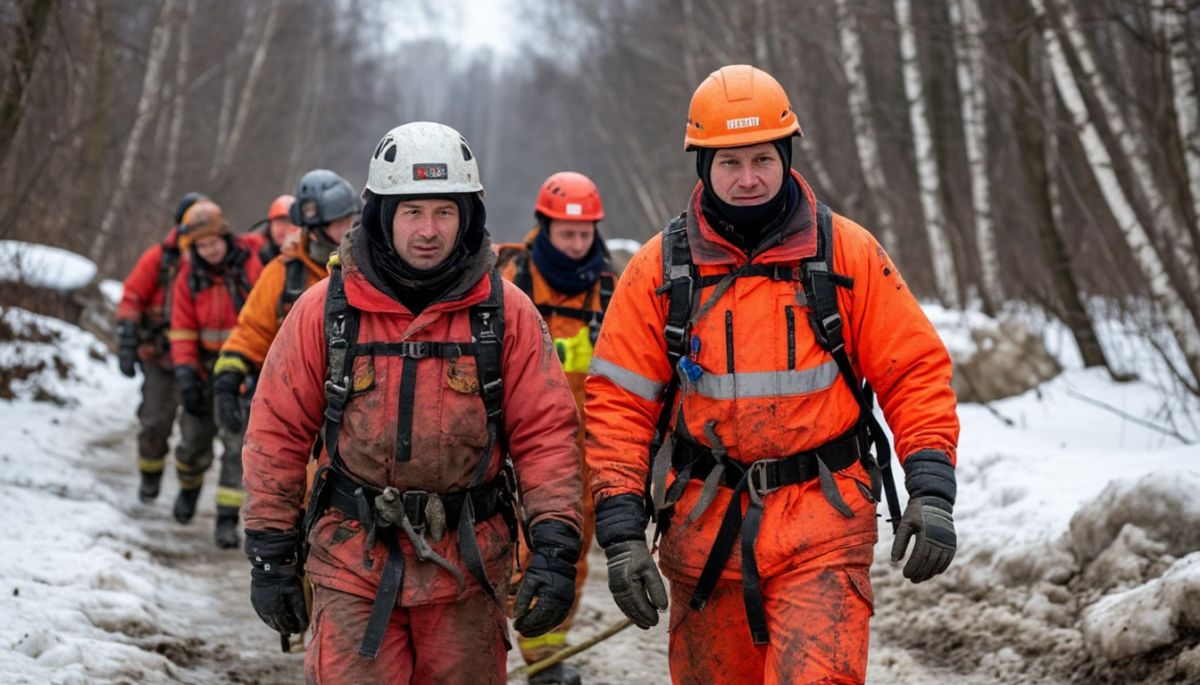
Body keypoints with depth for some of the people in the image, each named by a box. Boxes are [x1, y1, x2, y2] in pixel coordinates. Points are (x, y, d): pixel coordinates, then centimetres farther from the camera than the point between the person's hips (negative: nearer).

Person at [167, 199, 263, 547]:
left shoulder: (250, 266, -13)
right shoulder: (190, 276, -1)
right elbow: (182, 329, 1)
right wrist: (185, 372, -10)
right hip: (206, 369, 4)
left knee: (237, 443, -10)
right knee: (194, 440, 11)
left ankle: (227, 518, -5)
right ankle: (188, 488, 42)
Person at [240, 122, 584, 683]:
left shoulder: (505, 312, 0)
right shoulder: (325, 309, -1)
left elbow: (545, 434, -1)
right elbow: (277, 435, 3)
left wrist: (555, 551, -10)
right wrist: (272, 557, 2)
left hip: (467, 573, 1)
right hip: (353, 567, -1)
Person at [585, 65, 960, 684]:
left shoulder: (846, 254, 0)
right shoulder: (660, 268, 1)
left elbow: (915, 373, 2)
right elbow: (617, 403, 1)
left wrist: (932, 493, -9)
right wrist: (621, 534, -7)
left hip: (823, 531, -2)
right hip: (705, 533, 2)